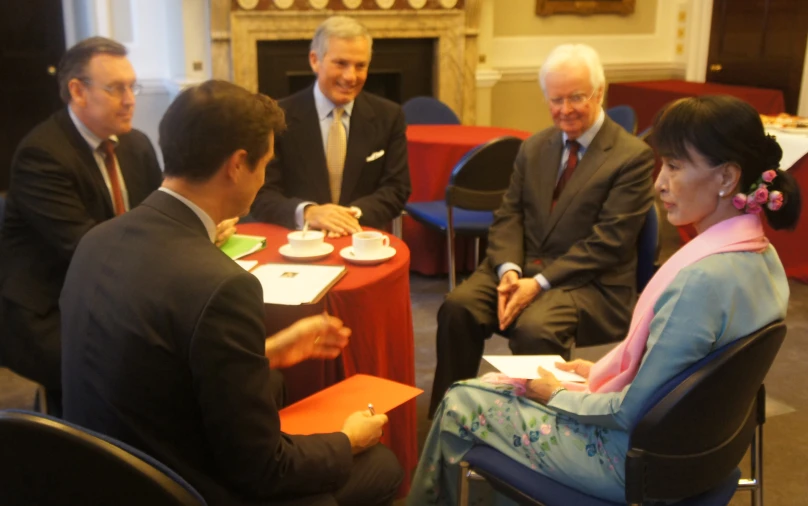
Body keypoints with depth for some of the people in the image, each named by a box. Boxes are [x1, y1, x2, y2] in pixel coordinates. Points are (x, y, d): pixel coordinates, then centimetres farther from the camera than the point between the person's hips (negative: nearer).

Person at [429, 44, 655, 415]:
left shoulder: (634, 156, -7)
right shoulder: (534, 147, 14)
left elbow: (607, 243, -12)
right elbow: (509, 214, 9)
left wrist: (540, 283, -18)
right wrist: (508, 270, -11)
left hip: (589, 282, -5)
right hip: (522, 266, 5)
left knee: (534, 329, -34)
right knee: (457, 307, -20)